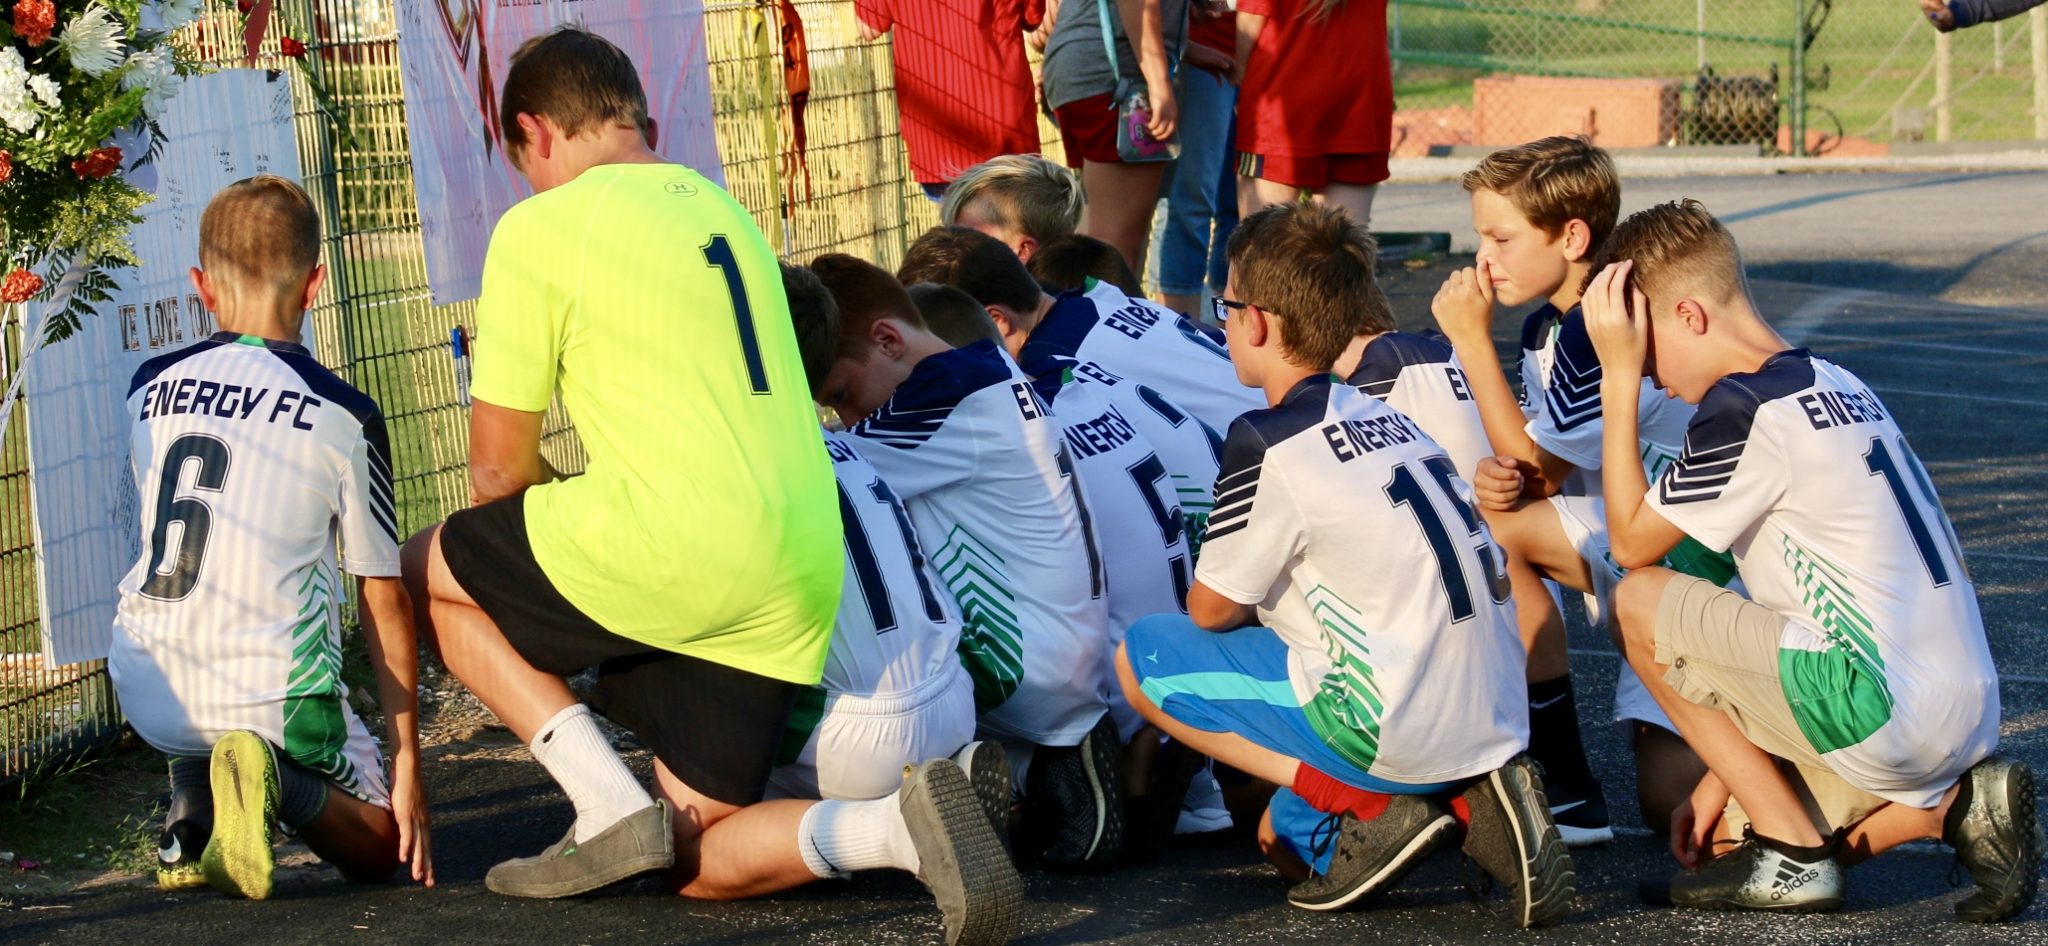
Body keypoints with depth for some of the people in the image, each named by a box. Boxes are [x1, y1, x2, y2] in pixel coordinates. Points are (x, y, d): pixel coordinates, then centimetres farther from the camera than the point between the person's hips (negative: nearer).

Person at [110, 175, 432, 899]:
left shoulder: (150, 389, 5)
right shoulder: (346, 418, -5)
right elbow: (384, 600, -1)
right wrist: (406, 765, 5)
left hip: (147, 696, 4)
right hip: (272, 697, -4)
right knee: (380, 849, 18)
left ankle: (189, 813, 9)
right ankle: (280, 779, -14)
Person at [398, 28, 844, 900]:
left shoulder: (541, 224, 1)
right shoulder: (724, 211, 22)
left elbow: (498, 469, 5)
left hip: (674, 542, -7)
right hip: (800, 579, 7)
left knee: (429, 572, 19)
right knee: (700, 866, 14)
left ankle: (609, 804, 3)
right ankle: (903, 824, -13)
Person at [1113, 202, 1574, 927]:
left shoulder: (1268, 442, -10)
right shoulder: (1389, 419, 15)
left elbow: (1210, 610, -2)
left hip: (1399, 730, -9)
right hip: (1495, 723, 9)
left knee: (1141, 659, 4)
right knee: (1286, 842, 27)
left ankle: (1375, 808, -5)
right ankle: (1469, 800, 4)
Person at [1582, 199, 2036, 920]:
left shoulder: (1745, 413, -13)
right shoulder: (1839, 388, 17)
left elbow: (1630, 542, -3)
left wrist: (1618, 378, -2)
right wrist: (1727, 774, 20)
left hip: (1886, 711, -10)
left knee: (1639, 602, 0)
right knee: (1732, 831, 22)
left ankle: (1792, 857, 0)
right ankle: (1954, 803, 7)